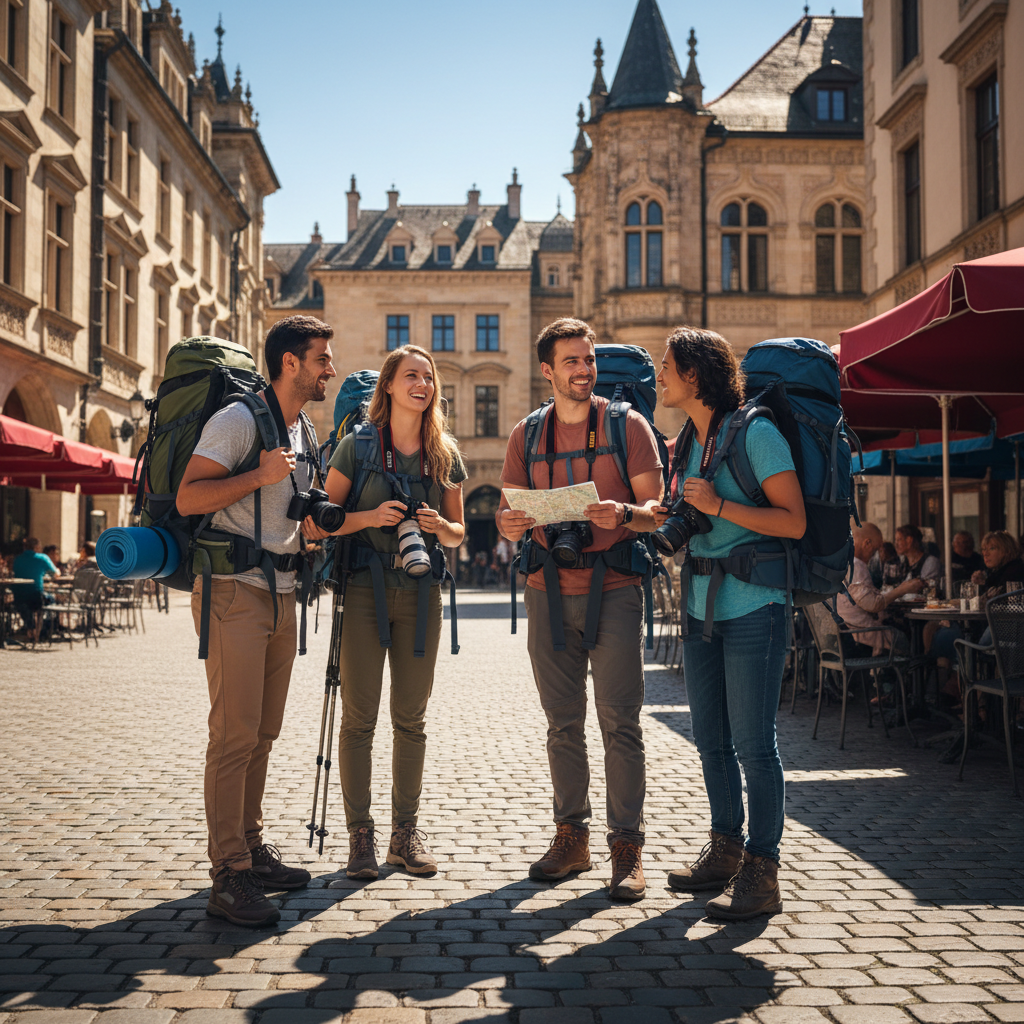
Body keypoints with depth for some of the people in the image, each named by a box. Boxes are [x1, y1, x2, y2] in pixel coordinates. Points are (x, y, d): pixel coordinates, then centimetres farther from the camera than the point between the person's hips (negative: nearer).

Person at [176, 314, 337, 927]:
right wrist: (261, 476, -21)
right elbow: (189, 498, -17)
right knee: (235, 733, -9)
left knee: (264, 732, 12)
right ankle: (229, 876, -6)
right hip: (235, 592, -8)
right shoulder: (238, 420, -9)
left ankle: (253, 850, 21)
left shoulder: (305, 434, 17)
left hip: (281, 594, 9)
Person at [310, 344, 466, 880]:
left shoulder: (445, 454, 9)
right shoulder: (357, 445, -1)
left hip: (420, 594, 3)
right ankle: (360, 834, 8)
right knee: (359, 717, -1)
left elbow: (459, 531, 14)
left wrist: (441, 527, -8)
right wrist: (371, 517, -16)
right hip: (365, 590, -3)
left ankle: (406, 832, 18)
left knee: (411, 717, 8)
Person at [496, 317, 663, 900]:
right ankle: (572, 836, 19)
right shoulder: (527, 435, 11)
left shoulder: (627, 425, 2)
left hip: (613, 589, -3)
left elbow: (655, 509, -1)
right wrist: (510, 525, -12)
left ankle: (628, 846, 3)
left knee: (621, 721, -4)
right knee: (563, 721, 8)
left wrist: (624, 514, -23)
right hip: (549, 590, 3)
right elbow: (510, 513, 12)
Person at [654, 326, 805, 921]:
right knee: (711, 739, 14)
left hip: (753, 608, -8)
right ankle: (726, 853, 27)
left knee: (753, 743, -5)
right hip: (702, 607, 8)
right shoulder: (688, 444, 14)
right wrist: (656, 515, 7)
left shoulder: (756, 433, -10)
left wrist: (718, 504, -20)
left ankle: (762, 876, 3)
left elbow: (795, 522, -15)